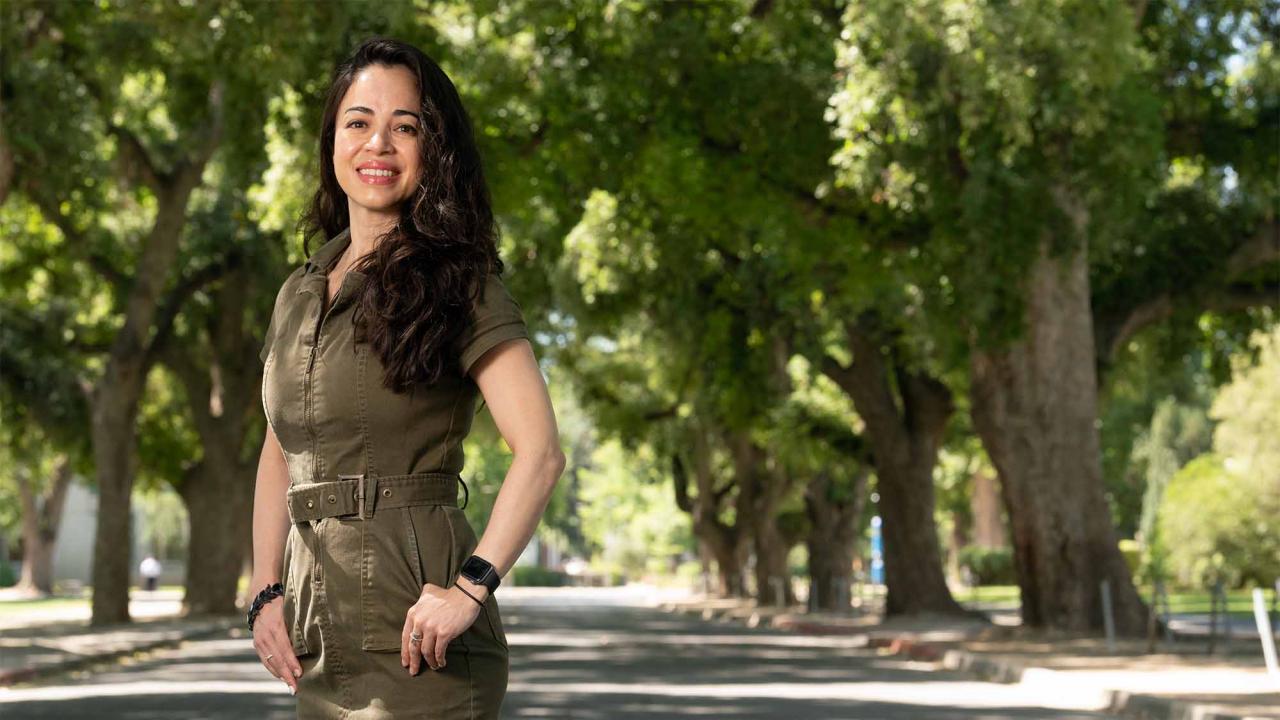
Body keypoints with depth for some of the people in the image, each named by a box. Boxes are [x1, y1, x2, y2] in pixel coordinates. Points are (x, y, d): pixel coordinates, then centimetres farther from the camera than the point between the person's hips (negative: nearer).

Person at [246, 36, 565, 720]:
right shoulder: (299, 292, 13)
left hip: (413, 637, -6)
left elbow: (540, 451, -14)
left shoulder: (458, 283, -5)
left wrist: (471, 587, -22)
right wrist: (266, 594, 6)